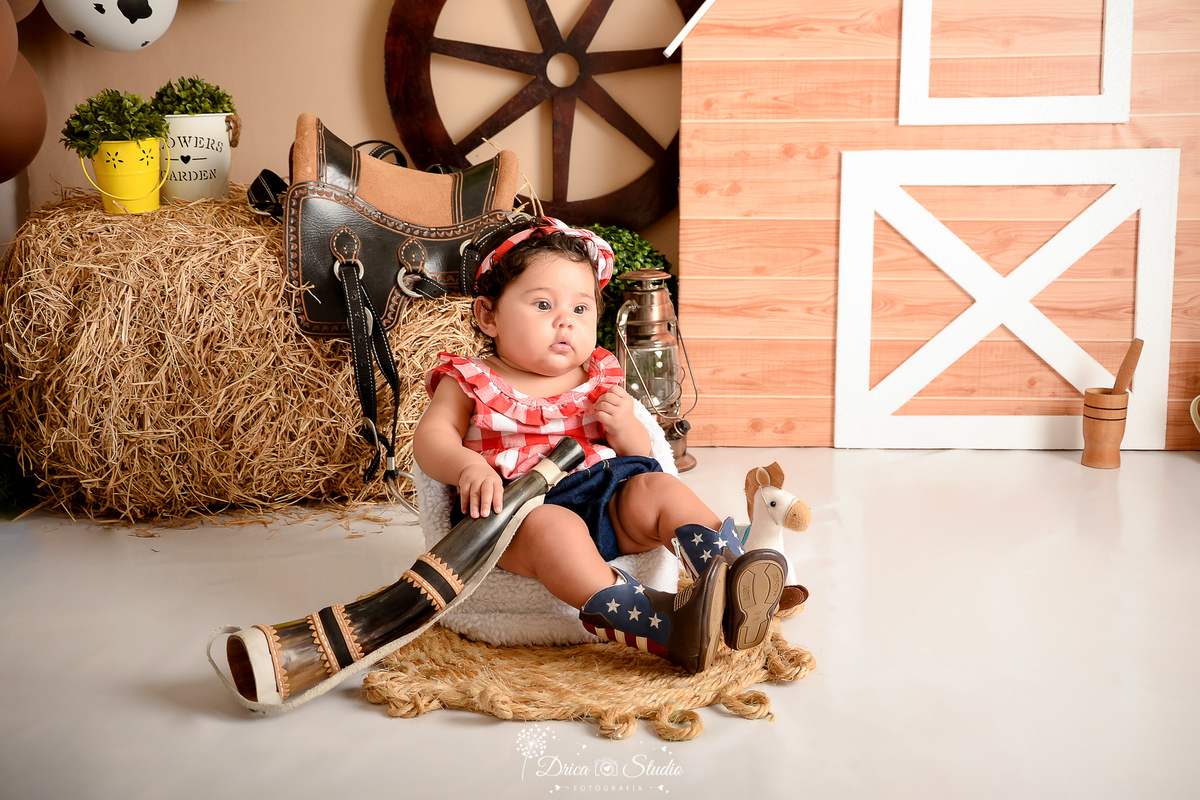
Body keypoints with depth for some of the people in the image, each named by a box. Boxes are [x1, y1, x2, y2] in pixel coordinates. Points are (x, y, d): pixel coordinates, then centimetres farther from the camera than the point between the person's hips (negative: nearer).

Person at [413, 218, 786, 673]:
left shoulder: (598, 382, 17)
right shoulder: (470, 383, 7)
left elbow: (640, 454, 18)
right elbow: (431, 438, -5)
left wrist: (625, 428, -7)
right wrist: (468, 466, -28)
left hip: (602, 500, 5)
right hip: (518, 504, -5)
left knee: (658, 488, -18)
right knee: (554, 526, -35)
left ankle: (732, 586, -37)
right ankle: (665, 627, -54)